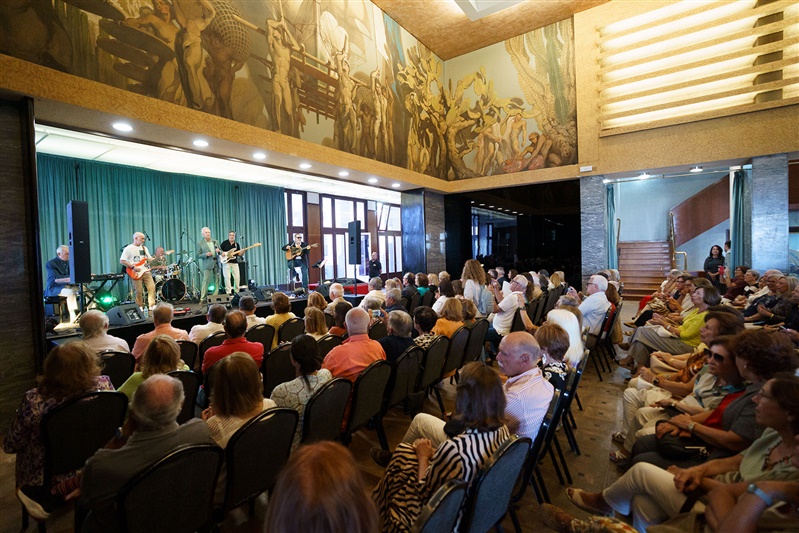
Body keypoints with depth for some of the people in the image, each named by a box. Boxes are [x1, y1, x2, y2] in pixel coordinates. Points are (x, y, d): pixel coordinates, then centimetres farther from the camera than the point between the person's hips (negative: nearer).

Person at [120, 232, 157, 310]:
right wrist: (133, 267, -15)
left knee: (152, 287, -7)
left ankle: (152, 305, -3)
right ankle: (140, 307, 10)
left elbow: (150, 259, 17)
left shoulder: (144, 248, 16)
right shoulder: (128, 249, -3)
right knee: (139, 291, -2)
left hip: (146, 271, 5)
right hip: (136, 273, -5)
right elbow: (122, 261, -8)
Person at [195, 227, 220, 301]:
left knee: (217, 280, 6)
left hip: (216, 262, 4)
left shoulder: (215, 241, 14)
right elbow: (197, 256, -1)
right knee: (206, 280, -8)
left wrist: (219, 251, -3)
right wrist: (206, 254, -17)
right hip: (207, 264, -4)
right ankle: (202, 298, -3)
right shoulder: (200, 243, 1)